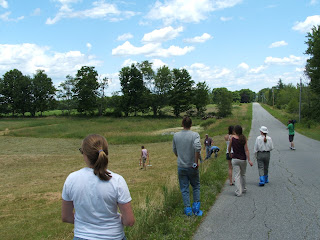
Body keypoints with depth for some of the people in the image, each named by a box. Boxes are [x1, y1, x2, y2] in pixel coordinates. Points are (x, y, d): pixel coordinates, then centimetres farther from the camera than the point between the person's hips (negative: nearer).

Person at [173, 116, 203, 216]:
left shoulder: (176, 135, 0)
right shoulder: (195, 135, -11)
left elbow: (174, 150, 9)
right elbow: (197, 147, -27)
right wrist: (196, 162, -18)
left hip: (181, 166, 2)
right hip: (192, 166, -2)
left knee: (184, 189, 10)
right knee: (196, 187, 15)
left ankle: (188, 209, 9)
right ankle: (196, 208, 14)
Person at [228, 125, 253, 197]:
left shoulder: (232, 138, -7)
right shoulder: (244, 139, -6)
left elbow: (229, 148, 5)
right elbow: (246, 150, -10)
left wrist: (230, 153, 25)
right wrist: (249, 160, -9)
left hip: (235, 159, -1)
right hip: (243, 159, 2)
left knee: (237, 175, -1)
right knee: (243, 174, 20)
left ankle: (238, 192, -7)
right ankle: (243, 189, 32)